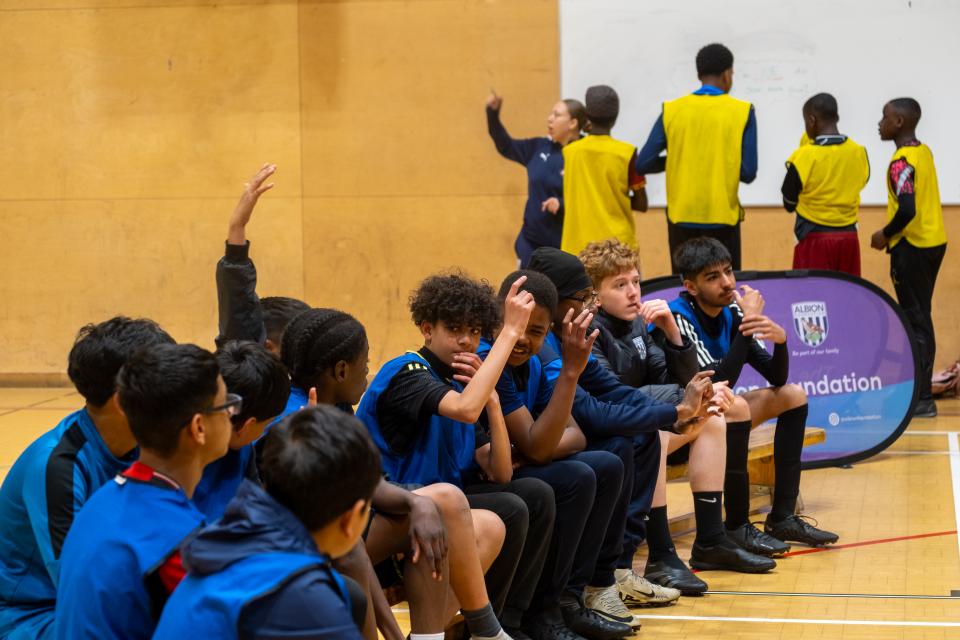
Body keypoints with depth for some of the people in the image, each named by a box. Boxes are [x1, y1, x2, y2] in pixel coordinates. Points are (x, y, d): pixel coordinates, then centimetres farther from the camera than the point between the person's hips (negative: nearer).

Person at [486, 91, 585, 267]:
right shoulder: (539, 147, 4)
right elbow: (506, 146, 18)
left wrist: (562, 204, -29)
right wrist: (493, 113, 7)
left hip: (565, 245, -6)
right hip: (531, 240, 6)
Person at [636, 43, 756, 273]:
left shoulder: (671, 110, -1)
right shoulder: (743, 112, -5)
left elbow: (643, 164, -2)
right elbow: (748, 173, -7)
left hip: (681, 215, 2)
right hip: (722, 216, -2)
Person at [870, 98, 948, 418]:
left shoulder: (902, 162, -18)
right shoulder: (924, 152, 10)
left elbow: (907, 211, -27)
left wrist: (885, 235, -12)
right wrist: (892, 233, 15)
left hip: (912, 247, -9)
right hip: (933, 242, 9)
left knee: (916, 321, -5)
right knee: (920, 318, 15)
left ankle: (922, 399, -3)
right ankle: (918, 388, 22)